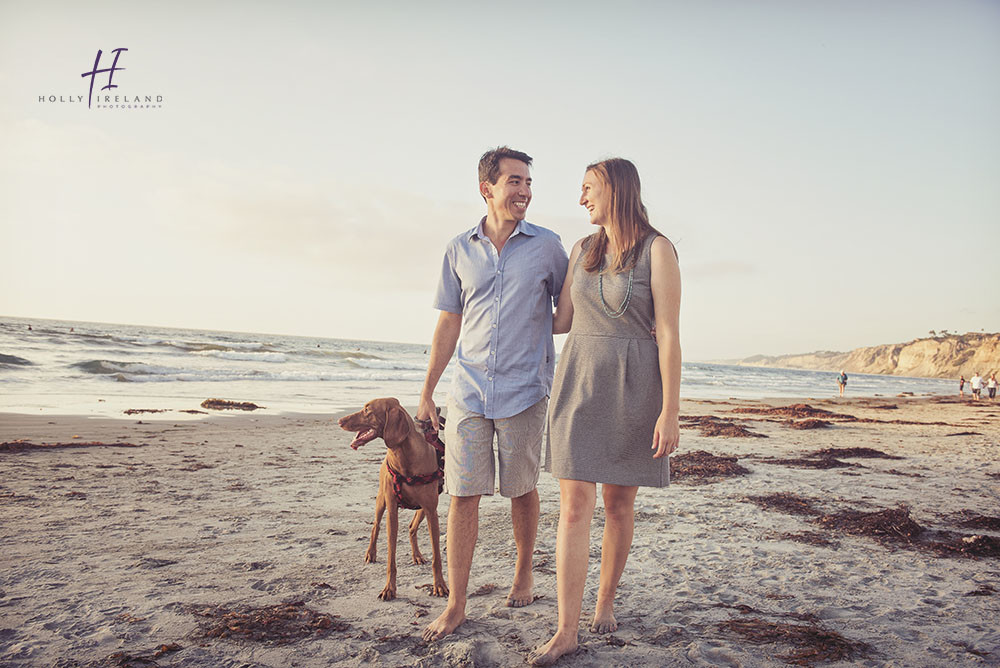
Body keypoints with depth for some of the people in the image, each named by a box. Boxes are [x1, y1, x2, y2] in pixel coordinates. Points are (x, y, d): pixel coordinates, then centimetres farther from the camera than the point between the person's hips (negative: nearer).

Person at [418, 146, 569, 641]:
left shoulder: (547, 246, 2)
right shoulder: (459, 250, 7)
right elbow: (449, 323, 10)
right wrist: (427, 391, 8)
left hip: (524, 390, -1)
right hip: (468, 391, 1)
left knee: (521, 490, 10)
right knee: (463, 494, 1)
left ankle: (523, 574, 35)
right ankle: (455, 605, 11)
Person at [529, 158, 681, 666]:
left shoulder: (657, 250, -6)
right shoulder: (582, 250, 10)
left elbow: (669, 334, -11)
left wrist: (669, 411, -14)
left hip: (632, 388, -3)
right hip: (579, 381, 4)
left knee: (618, 503, 9)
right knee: (574, 505, -3)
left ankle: (606, 600, 31)